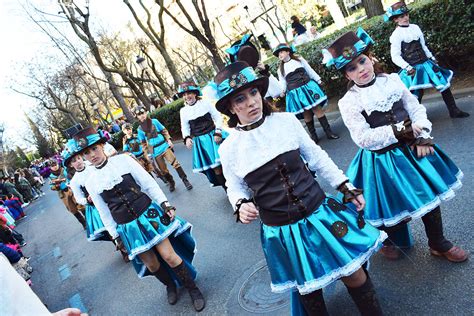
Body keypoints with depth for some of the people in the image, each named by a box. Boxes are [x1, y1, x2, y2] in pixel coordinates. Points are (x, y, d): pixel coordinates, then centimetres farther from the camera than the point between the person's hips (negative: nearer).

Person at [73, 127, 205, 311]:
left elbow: (149, 183, -4)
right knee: (151, 263, 9)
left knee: (169, 256, -6)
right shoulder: (91, 182, 0)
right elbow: (104, 212, 8)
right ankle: (170, 285, 39)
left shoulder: (123, 160, -6)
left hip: (149, 213, -2)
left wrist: (165, 204, -9)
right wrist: (115, 235, 10)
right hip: (127, 227, 2)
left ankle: (193, 288, 16)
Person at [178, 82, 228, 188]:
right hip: (200, 141, 2)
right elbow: (185, 127, 9)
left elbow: (218, 117, -1)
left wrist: (218, 133, -11)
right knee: (215, 167, 4)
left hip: (213, 136, -1)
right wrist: (187, 138, -10)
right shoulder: (183, 111, 3)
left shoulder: (205, 103, -4)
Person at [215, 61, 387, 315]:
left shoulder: (286, 120, -7)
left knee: (354, 275, 13)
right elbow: (236, 188, 5)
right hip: (281, 231, -1)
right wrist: (241, 206, -15)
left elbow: (316, 157, 4)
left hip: (319, 213, 1)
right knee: (307, 288, 19)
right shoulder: (229, 148, -9)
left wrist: (346, 187, 5)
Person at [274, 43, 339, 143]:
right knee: (306, 114, 1)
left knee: (318, 109, -5)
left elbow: (310, 71, 12)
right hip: (296, 93, 1)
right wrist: (282, 92, -10)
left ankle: (329, 132, 1)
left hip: (308, 87, 0)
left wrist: (319, 81, 11)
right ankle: (313, 136, 11)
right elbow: (283, 83, 8)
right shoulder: (280, 69, 10)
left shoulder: (299, 59, 9)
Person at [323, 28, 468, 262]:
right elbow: (363, 138, -20)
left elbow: (416, 109, 2)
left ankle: (438, 244, 40)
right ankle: (385, 241, 41)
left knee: (430, 194, 16)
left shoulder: (392, 81, -1)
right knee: (396, 209, 7)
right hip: (382, 159, -5)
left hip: (412, 149, 5)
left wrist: (422, 138, -10)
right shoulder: (349, 102, -14)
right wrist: (396, 131, -21)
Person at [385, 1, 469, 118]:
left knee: (444, 84, 10)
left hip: (426, 63, 7)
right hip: (413, 69, -7)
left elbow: (423, 46, 19)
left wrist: (432, 58, 18)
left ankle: (454, 111, 23)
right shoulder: (396, 35, -11)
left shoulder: (415, 27, 8)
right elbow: (395, 57, -15)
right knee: (417, 94, -5)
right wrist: (407, 68, -23)